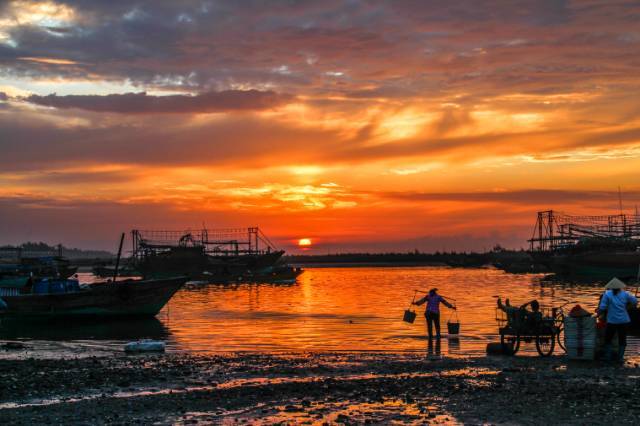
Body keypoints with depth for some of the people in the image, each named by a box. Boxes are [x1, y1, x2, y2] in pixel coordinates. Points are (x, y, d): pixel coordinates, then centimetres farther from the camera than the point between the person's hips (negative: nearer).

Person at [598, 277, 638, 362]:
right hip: (624, 321, 2)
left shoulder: (607, 294, -6)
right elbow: (635, 302, 6)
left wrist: (598, 313, 6)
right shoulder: (624, 294, 1)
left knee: (608, 339, 14)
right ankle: (620, 357, 12)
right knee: (622, 340, 14)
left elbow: (602, 307, -11)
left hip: (612, 321, -2)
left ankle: (607, 357, 13)